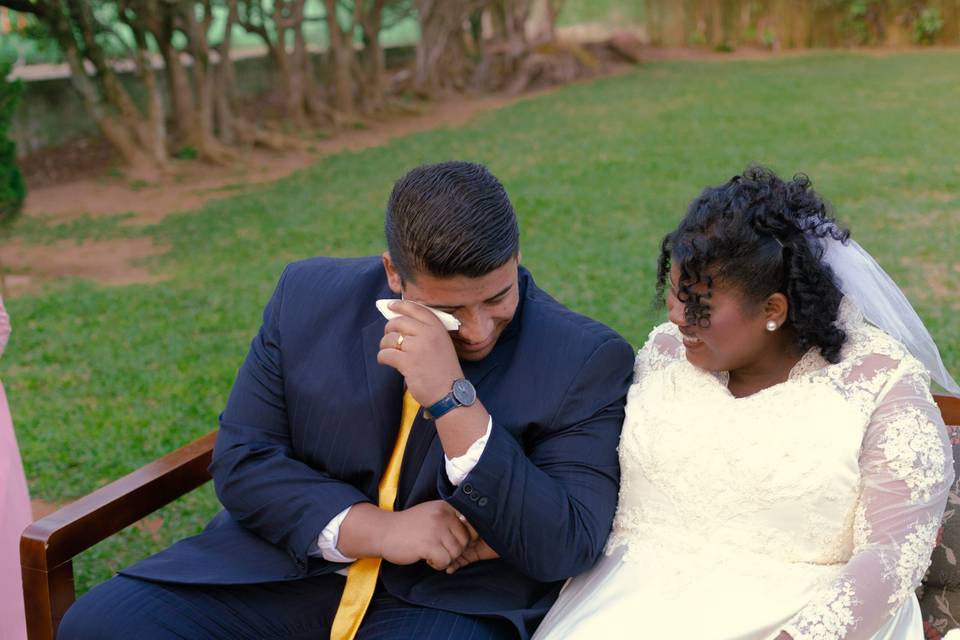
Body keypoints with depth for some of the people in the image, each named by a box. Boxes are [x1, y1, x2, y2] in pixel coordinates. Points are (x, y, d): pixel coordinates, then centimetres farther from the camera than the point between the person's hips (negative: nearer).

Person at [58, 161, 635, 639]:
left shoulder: (587, 361, -12)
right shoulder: (311, 296, -4)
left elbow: (565, 551, -17)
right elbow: (241, 460, -1)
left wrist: (452, 399, -29)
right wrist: (376, 530, -18)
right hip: (293, 560, 4)